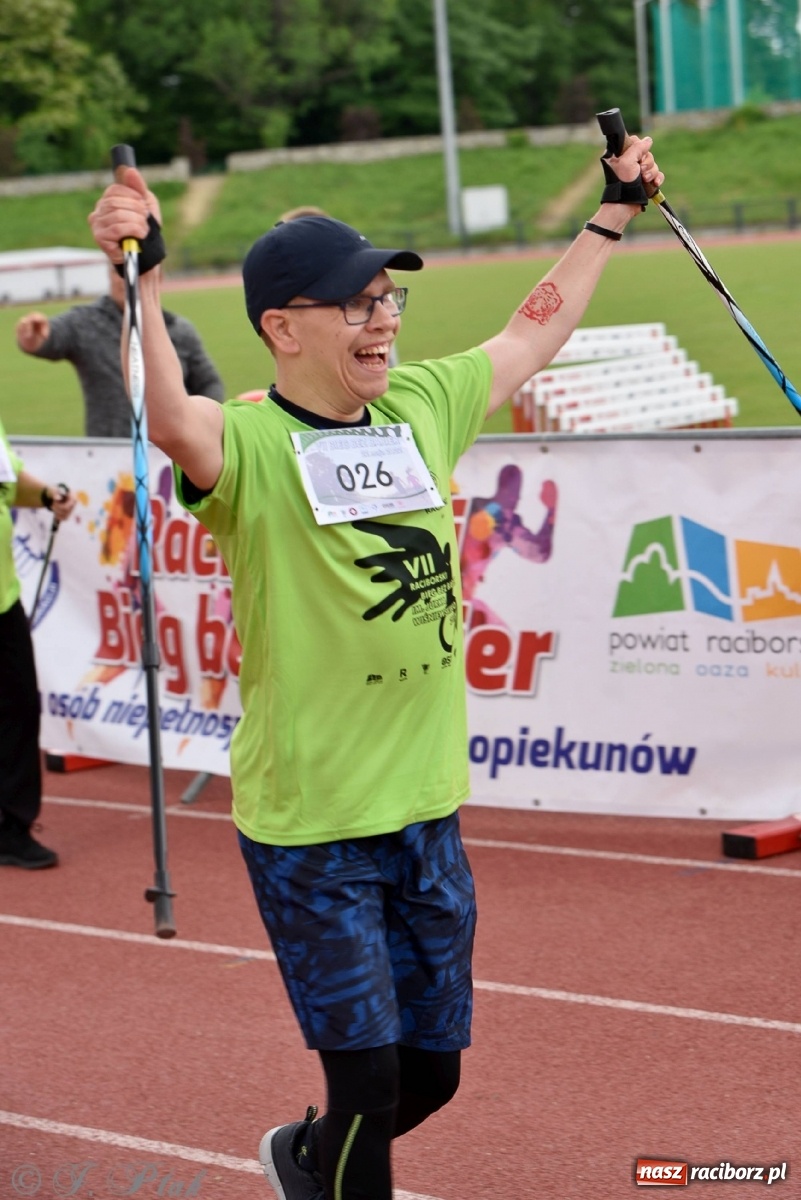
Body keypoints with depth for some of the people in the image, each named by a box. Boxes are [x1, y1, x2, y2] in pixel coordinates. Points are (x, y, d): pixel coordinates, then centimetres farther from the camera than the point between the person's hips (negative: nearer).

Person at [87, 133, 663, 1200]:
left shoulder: (421, 410, 4)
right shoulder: (250, 449, -15)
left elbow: (534, 331, 21)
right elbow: (171, 419, -38)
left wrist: (614, 213, 29)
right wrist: (140, 280, -52)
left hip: (427, 812, 6)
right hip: (308, 830, -6)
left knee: (432, 1073, 17)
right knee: (370, 1081, -3)